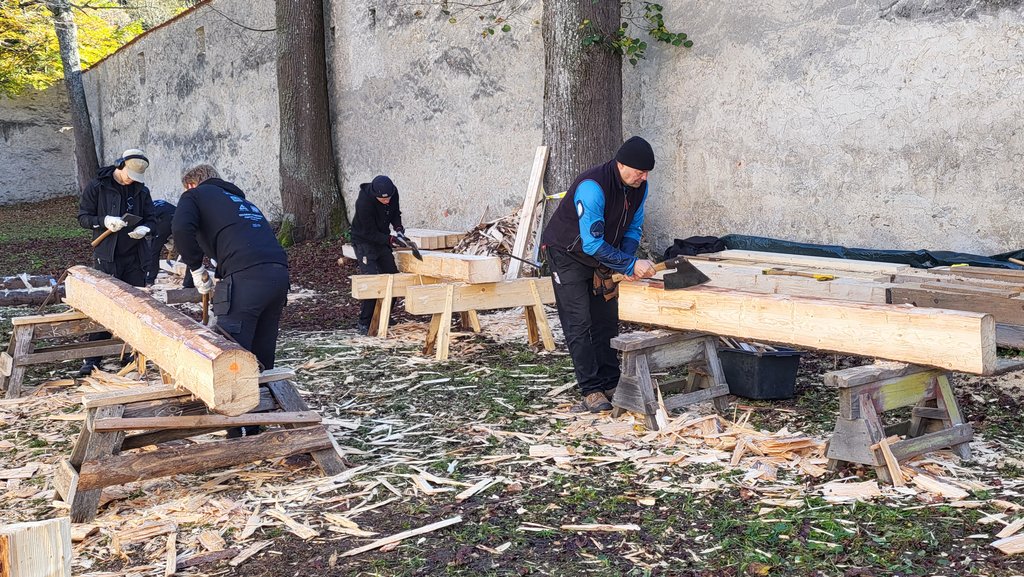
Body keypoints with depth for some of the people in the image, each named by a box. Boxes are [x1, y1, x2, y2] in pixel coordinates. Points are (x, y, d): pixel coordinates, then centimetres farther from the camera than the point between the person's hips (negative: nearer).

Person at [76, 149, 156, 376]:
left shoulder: (141, 190, 6)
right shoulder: (98, 187, -3)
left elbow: (151, 219, 10)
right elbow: (83, 217, -2)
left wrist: (144, 228, -14)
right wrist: (104, 221, -20)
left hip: (135, 257, 3)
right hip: (107, 257, -3)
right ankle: (93, 356, 5)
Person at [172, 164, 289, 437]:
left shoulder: (195, 195, 15)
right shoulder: (241, 199, 35)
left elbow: (181, 229, -6)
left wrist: (196, 268, 6)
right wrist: (220, 273, 33)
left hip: (246, 277, -7)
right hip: (279, 273, 7)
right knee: (262, 359, 15)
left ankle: (239, 435, -5)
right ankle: (257, 429, 23)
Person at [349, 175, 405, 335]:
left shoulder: (393, 192, -12)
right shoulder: (364, 202, -31)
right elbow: (369, 233, -25)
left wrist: (398, 226, -13)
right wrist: (390, 240, -35)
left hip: (382, 241, 7)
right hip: (365, 242, -7)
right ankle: (364, 323, -8)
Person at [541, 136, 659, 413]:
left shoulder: (639, 186, -9)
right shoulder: (592, 187, -33)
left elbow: (633, 228, 4)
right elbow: (592, 244, -35)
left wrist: (627, 261, -15)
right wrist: (631, 264, -33)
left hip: (601, 254, 7)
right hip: (568, 254, -7)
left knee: (606, 322, 6)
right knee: (579, 324, -9)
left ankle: (609, 384, 12)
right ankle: (591, 391, -6)